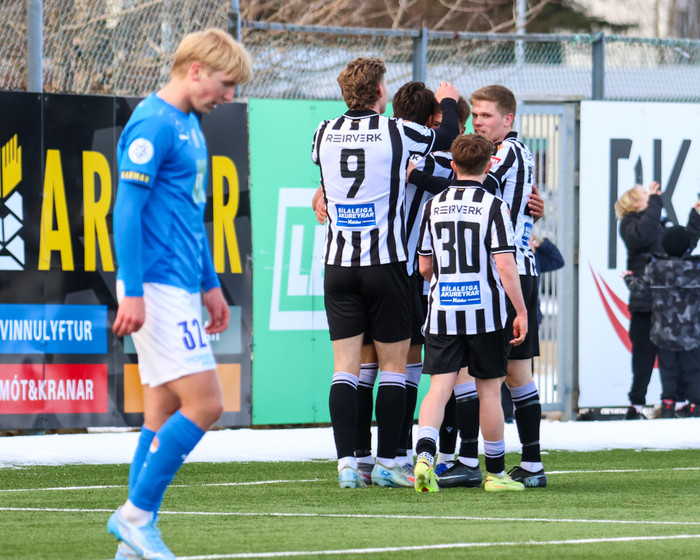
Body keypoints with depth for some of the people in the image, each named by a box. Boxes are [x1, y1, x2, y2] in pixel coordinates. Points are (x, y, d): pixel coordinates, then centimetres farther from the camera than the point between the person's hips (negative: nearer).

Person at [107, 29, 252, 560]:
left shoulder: (189, 126, 18)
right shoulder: (152, 126, -13)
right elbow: (127, 210, -17)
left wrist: (210, 284, 26)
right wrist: (132, 292, -21)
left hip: (181, 287, 10)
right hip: (157, 288, -10)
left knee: (164, 415, 8)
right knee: (204, 403, -13)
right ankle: (136, 512, -4)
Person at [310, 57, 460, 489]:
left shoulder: (325, 134, 3)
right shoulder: (396, 132, -6)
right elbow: (447, 137, 12)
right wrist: (449, 102, 32)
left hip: (339, 265, 3)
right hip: (386, 263, -3)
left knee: (346, 367, 2)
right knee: (394, 365, 5)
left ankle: (347, 463, -4)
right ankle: (387, 462, 4)